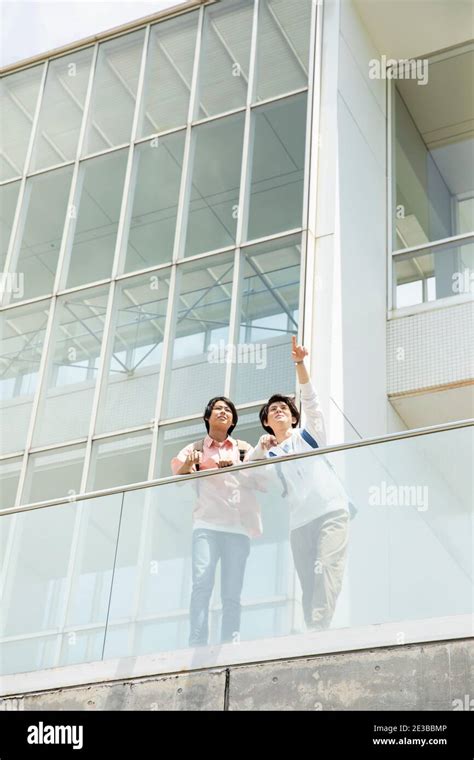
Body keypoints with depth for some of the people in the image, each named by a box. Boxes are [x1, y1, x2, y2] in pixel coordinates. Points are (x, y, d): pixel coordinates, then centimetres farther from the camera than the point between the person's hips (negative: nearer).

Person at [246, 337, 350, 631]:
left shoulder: (308, 434, 16)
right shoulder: (267, 454, 23)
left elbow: (311, 399, 2)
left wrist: (300, 364, -11)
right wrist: (261, 447, -5)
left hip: (331, 510, -4)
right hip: (299, 521, 4)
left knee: (327, 570, -19)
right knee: (308, 583, -1)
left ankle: (320, 629, -28)